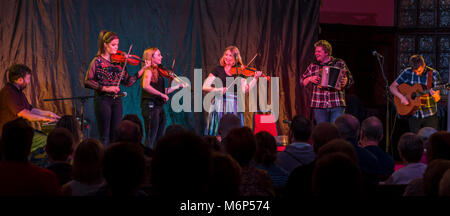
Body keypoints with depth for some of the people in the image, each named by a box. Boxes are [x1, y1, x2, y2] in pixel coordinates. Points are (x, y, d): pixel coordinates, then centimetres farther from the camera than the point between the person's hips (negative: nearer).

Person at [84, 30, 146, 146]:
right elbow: (87, 82, -10)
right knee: (105, 137, -2)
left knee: (115, 135, 5)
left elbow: (128, 81, 6)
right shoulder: (97, 61, -5)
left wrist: (143, 69, -2)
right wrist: (105, 88, -18)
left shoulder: (118, 61, 9)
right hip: (103, 100, -5)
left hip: (116, 100, 5)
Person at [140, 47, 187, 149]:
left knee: (159, 138, 10)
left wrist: (178, 86, 15)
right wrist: (162, 94, -20)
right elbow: (146, 86, -25)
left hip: (159, 106, 9)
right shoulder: (149, 70, -8)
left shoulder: (158, 71, 18)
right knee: (150, 138, -10)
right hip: (151, 105, -9)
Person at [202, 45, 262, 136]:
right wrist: (217, 90, -18)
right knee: (217, 134, -6)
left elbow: (244, 90, -7)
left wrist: (255, 78, -18)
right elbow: (205, 87, -2)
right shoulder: (218, 70, 6)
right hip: (219, 106, 0)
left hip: (234, 108, 0)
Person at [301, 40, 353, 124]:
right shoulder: (313, 66, 11)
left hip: (337, 105, -2)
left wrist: (345, 82, -16)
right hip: (319, 105, 2)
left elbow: (350, 80, 5)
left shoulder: (339, 63, 5)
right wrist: (310, 79, -4)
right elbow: (302, 81, 16)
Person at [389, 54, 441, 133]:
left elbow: (437, 99, -10)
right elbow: (392, 87, 1)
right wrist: (401, 97, -16)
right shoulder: (407, 73, -3)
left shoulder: (433, 74, -9)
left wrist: (435, 95, -34)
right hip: (413, 114, 2)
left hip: (429, 114, -2)